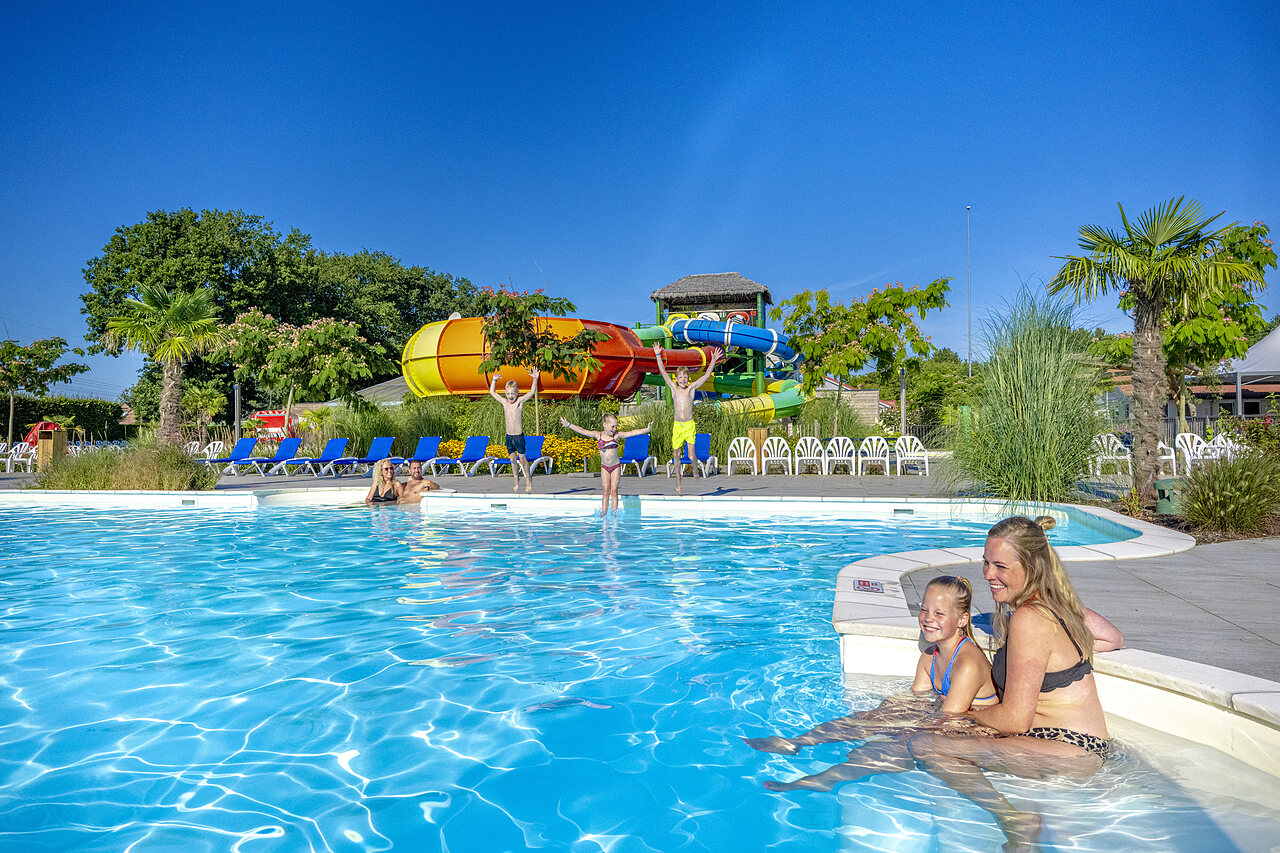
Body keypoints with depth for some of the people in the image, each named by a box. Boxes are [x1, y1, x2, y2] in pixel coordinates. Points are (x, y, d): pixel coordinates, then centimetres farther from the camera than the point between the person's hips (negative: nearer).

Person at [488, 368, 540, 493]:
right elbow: (492, 392, 16)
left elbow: (532, 392, -16)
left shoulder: (520, 401, -6)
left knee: (522, 459, 3)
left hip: (519, 436, -4)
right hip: (509, 436, 4)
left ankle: (528, 479, 19)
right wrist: (494, 380, 9)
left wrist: (535, 379, -25)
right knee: (512, 459, 11)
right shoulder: (504, 402, 5)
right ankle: (516, 480, 23)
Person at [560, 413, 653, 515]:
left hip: (616, 466, -1)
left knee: (614, 491, -1)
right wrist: (568, 425, -3)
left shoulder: (617, 435, -8)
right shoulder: (598, 435, -6)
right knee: (606, 492, 1)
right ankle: (603, 514, 5)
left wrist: (647, 429, -25)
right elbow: (582, 431, -3)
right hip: (604, 467, 1)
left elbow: (632, 432, -15)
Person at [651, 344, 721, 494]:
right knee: (676, 455, 10)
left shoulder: (691, 387, -1)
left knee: (691, 455, -7)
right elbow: (663, 372, -4)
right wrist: (658, 355, -12)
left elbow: (706, 375, -7)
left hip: (690, 425, -2)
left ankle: (696, 471, 26)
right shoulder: (673, 387, 1)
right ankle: (678, 480, 29)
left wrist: (713, 361, -17)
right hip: (677, 425, 2)